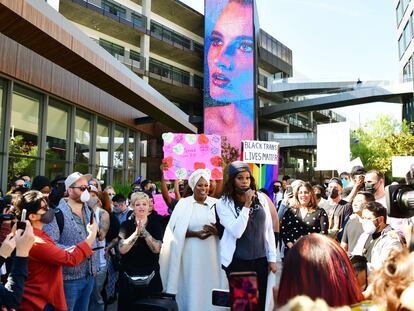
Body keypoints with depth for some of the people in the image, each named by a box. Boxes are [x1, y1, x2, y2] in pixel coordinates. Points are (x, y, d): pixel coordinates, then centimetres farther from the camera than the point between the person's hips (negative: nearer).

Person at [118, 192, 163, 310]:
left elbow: (156, 249, -13)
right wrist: (136, 233, -23)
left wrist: (144, 232, -22)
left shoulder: (155, 225, 0)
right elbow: (122, 249, -13)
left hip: (150, 278, 1)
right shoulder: (126, 225, -1)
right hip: (128, 278, 0)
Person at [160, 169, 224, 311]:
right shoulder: (183, 204, 0)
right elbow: (176, 231, -3)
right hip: (191, 254, -2)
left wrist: (216, 231, -13)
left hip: (212, 254, 2)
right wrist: (195, 233, -15)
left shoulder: (215, 203, 5)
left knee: (210, 287, 5)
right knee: (192, 287, 4)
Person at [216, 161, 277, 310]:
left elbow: (269, 229, 6)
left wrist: (272, 258, 5)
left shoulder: (261, 198, 2)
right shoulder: (224, 203, -8)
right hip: (237, 261, -3)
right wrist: (246, 206, -19)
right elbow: (236, 232, -17)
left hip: (261, 259, 3)